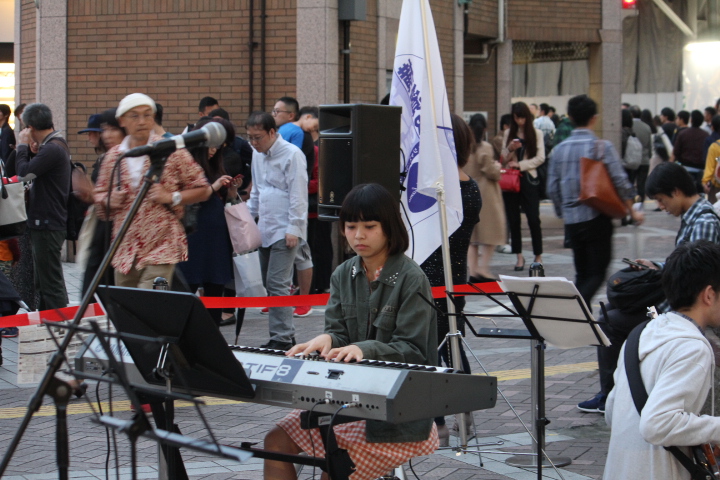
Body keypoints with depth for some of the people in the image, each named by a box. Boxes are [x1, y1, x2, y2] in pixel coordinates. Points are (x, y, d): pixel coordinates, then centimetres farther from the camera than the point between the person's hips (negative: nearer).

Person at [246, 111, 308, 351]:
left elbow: (298, 194, -13)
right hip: (265, 230, 8)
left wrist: (293, 228, -16)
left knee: (277, 284, -13)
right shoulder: (258, 155, 15)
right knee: (270, 284, 8)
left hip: (284, 230, -8)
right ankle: (282, 334, 15)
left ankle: (282, 338, -11)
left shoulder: (292, 155, -10)